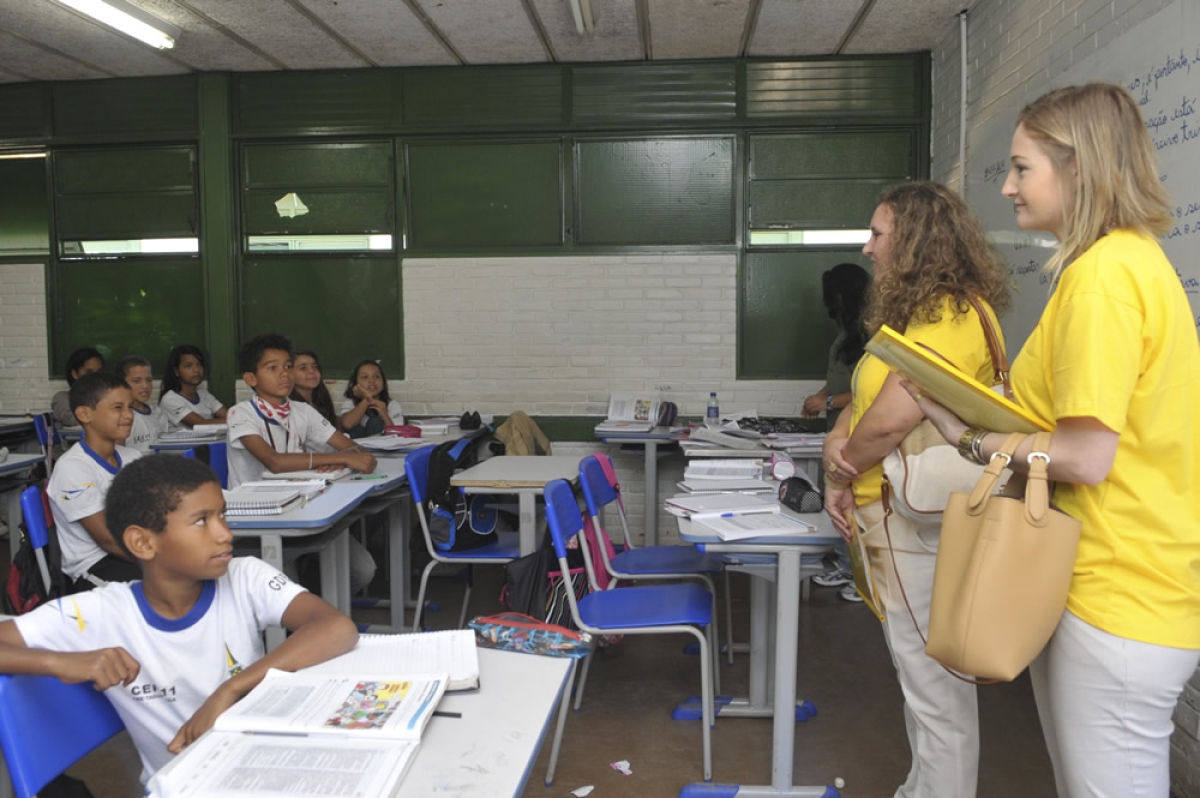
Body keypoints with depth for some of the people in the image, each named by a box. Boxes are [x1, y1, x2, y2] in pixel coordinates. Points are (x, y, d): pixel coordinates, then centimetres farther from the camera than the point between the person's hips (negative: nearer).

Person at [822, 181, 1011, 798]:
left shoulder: (950, 315, -18)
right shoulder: (914, 310, 15)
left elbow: (893, 419, -25)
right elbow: (863, 398, 13)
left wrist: (842, 471, -8)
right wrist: (836, 443, -7)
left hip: (919, 520, -10)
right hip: (892, 516, 10)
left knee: (936, 685, 2)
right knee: (920, 673, 21)